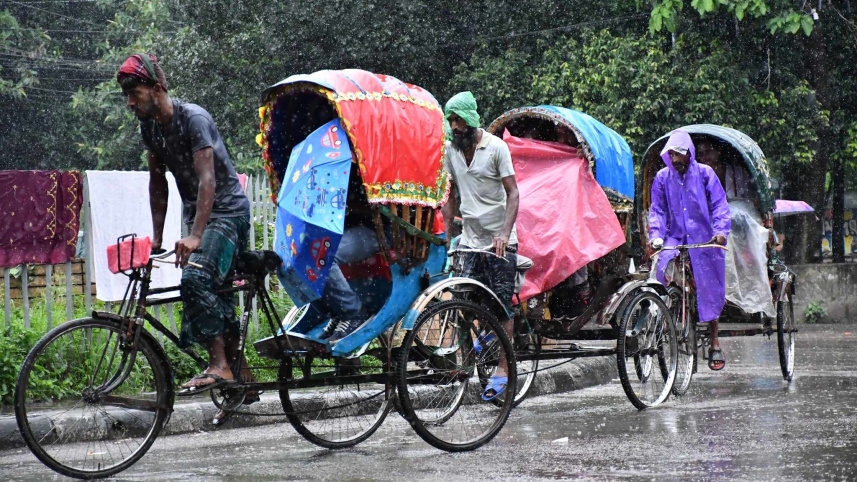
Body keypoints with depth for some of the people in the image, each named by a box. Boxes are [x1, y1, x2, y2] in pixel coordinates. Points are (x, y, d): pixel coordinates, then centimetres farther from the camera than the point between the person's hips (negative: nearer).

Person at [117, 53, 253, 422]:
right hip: (196, 213, 9)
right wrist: (157, 238, 9)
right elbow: (157, 181, 14)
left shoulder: (193, 119, -21)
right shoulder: (150, 127, 4)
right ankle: (242, 380, 17)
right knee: (217, 296, 9)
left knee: (196, 278, -28)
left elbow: (207, 178, -31)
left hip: (227, 210, -9)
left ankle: (219, 366, -27)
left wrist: (194, 236, -40)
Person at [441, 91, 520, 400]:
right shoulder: (451, 148, 5)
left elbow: (513, 193, -13)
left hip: (500, 240, -5)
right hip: (470, 239, 5)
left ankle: (502, 369, 0)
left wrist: (505, 233, -25)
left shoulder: (496, 147, -10)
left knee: (503, 305, -4)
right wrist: (447, 234, 5)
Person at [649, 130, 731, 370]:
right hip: (676, 237, 1)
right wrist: (656, 235, -10)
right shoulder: (662, 178, 6)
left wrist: (721, 230, -18)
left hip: (704, 239, -1)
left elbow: (719, 204, -3)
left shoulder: (704, 173, 0)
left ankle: (715, 344, 10)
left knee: (709, 289, 0)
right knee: (665, 263, -29)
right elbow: (657, 210, 5)